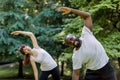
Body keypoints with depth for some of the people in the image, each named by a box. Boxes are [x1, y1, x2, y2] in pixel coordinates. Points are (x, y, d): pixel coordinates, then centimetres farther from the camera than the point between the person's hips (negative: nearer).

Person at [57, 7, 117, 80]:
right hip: (93, 73, -2)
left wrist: (71, 10, -22)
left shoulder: (86, 34, -12)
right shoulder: (76, 56, -16)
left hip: (107, 68, 2)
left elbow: (88, 16, -12)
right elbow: (76, 74, -13)